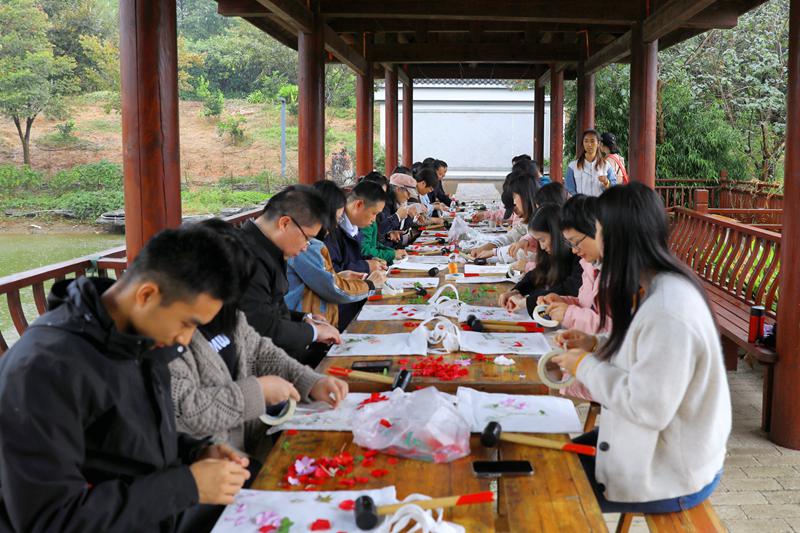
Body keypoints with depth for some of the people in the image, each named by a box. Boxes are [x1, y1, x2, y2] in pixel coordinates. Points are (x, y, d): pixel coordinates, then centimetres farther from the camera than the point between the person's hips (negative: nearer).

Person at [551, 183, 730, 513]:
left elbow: (648, 408, -30)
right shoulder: (660, 287, 1)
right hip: (657, 444, 9)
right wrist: (597, 346, 3)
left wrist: (587, 367, -18)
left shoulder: (668, 311, -32)